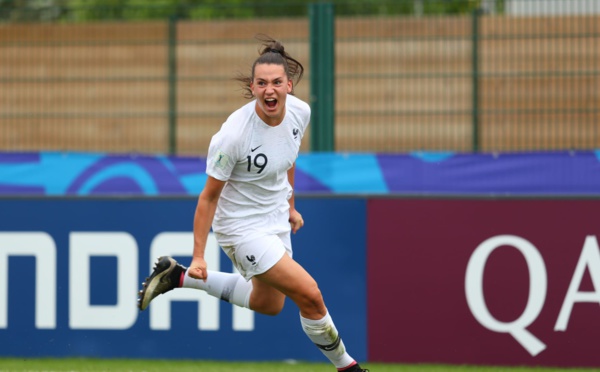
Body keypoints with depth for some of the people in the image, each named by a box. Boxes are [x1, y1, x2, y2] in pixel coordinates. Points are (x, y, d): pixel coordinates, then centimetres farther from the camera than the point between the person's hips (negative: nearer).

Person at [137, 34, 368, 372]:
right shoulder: (233, 135, -30)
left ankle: (177, 276, 34)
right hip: (242, 227, -8)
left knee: (268, 304, 25)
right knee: (310, 295, -14)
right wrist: (199, 256, -19)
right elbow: (209, 197, -19)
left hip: (276, 220, 8)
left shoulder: (300, 111, -11)